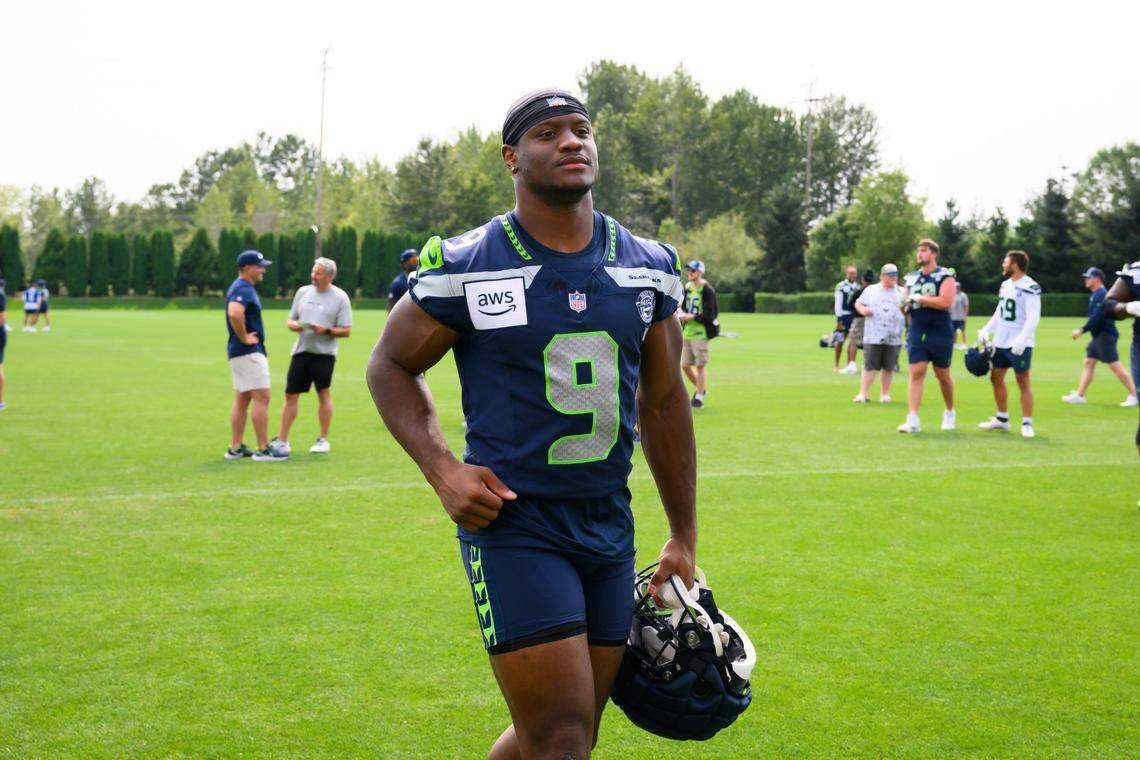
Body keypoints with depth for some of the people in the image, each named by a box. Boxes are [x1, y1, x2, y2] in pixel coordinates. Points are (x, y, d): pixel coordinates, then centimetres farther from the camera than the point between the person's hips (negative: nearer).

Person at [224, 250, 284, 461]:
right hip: (248, 351, -11)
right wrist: (244, 339, -23)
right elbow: (234, 313, -35)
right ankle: (263, 450, -9)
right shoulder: (243, 289, -16)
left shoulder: (243, 288, 17)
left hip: (241, 352, 11)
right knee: (262, 397, -9)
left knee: (242, 399, 12)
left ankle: (236, 448, 16)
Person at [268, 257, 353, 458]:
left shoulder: (340, 297, -2)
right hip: (301, 350, 4)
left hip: (324, 352, -4)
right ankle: (281, 441, 6)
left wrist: (326, 330, -19)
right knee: (291, 395, 2)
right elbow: (291, 319, 17)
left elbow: (346, 331, -4)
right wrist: (293, 325, -5)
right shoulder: (303, 292, 11)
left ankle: (323, 440, 12)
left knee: (324, 394, 1)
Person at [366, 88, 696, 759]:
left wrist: (684, 538, 16)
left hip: (610, 530, 5)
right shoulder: (465, 267, -8)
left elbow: (664, 402, 14)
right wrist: (441, 468, -11)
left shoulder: (650, 269, 5)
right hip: (514, 529, -5)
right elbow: (392, 365, 4)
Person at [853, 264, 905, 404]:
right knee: (869, 366, -4)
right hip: (873, 336, -1)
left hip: (893, 338, 1)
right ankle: (862, 394, -2)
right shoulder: (870, 290, 11)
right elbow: (858, 303, 16)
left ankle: (885, 394, 14)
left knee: (889, 367, 4)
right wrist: (863, 310, -5)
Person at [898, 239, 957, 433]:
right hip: (916, 332, 4)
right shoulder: (912, 278, 11)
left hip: (940, 333, -4)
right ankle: (913, 420, -12)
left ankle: (950, 413, 31)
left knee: (942, 375, 9)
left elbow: (945, 302, -21)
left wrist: (919, 298, -17)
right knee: (916, 373, -7)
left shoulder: (944, 276, -7)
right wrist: (906, 305, -2)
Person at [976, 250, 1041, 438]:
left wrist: (1022, 339, -30)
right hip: (1001, 342, 9)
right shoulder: (1005, 285, 12)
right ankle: (1002, 419, 25)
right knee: (996, 377, 13)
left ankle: (1027, 424, 2)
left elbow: (1033, 317, -22)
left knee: (1023, 382, -3)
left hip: (1019, 344, -9)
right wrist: (986, 330, 10)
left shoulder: (1029, 287, -15)